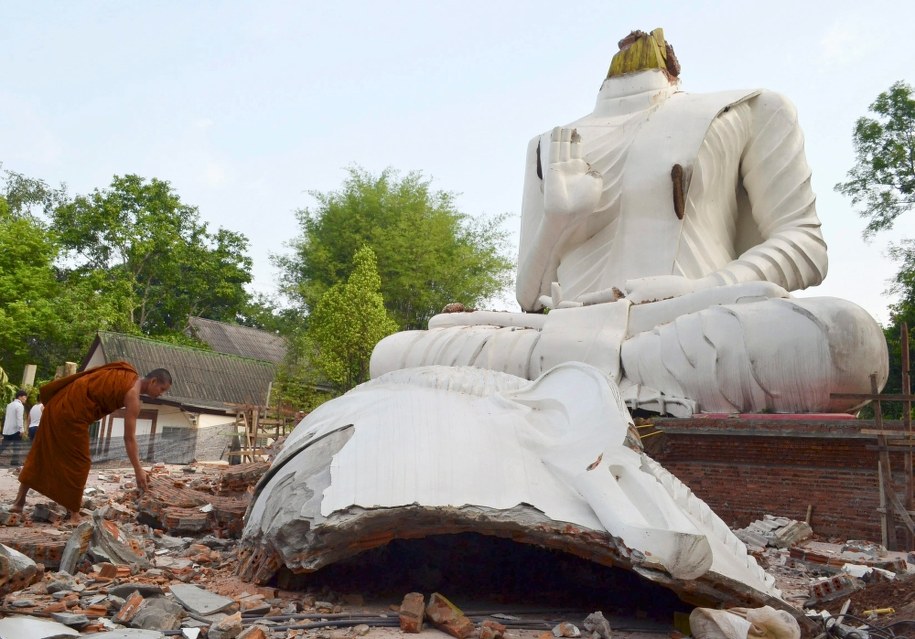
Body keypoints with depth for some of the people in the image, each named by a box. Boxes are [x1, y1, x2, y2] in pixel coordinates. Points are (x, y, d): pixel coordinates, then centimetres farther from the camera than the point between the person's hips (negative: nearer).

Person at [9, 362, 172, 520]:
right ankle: (74, 513, 10)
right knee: (78, 462, 3)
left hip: (59, 404, 9)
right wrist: (138, 470, -10)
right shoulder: (133, 396, -13)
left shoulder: (128, 373, 10)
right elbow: (129, 438, -14)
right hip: (71, 413, -9)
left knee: (40, 455, 18)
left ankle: (19, 501, 28)